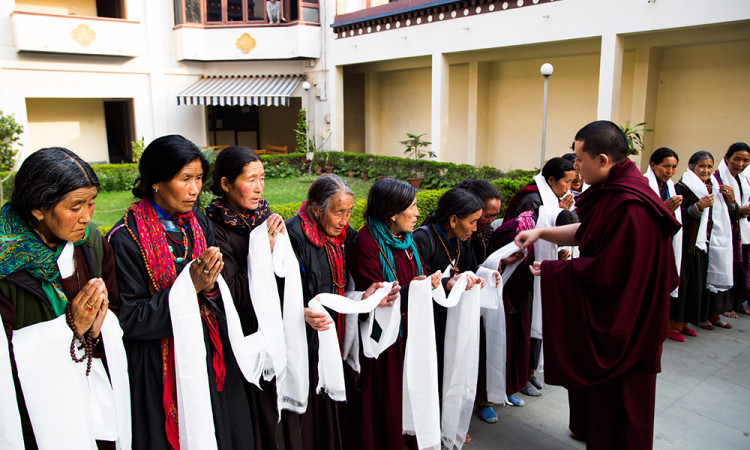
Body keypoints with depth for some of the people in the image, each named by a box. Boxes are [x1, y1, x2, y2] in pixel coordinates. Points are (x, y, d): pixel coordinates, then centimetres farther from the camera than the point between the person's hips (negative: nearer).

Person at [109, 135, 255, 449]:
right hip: (161, 370, -5)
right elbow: (131, 321, -16)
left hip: (209, 353, 5)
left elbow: (220, 299, 5)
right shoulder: (126, 239, -17)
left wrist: (210, 287, -18)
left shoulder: (198, 223, 0)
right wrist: (189, 286, -25)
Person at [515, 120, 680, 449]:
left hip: (621, 324, -10)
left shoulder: (630, 208, -31)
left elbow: (606, 274, -28)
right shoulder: (613, 190, 0)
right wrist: (541, 233, 7)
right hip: (605, 312, 10)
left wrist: (553, 271, -18)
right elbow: (587, 232, 13)